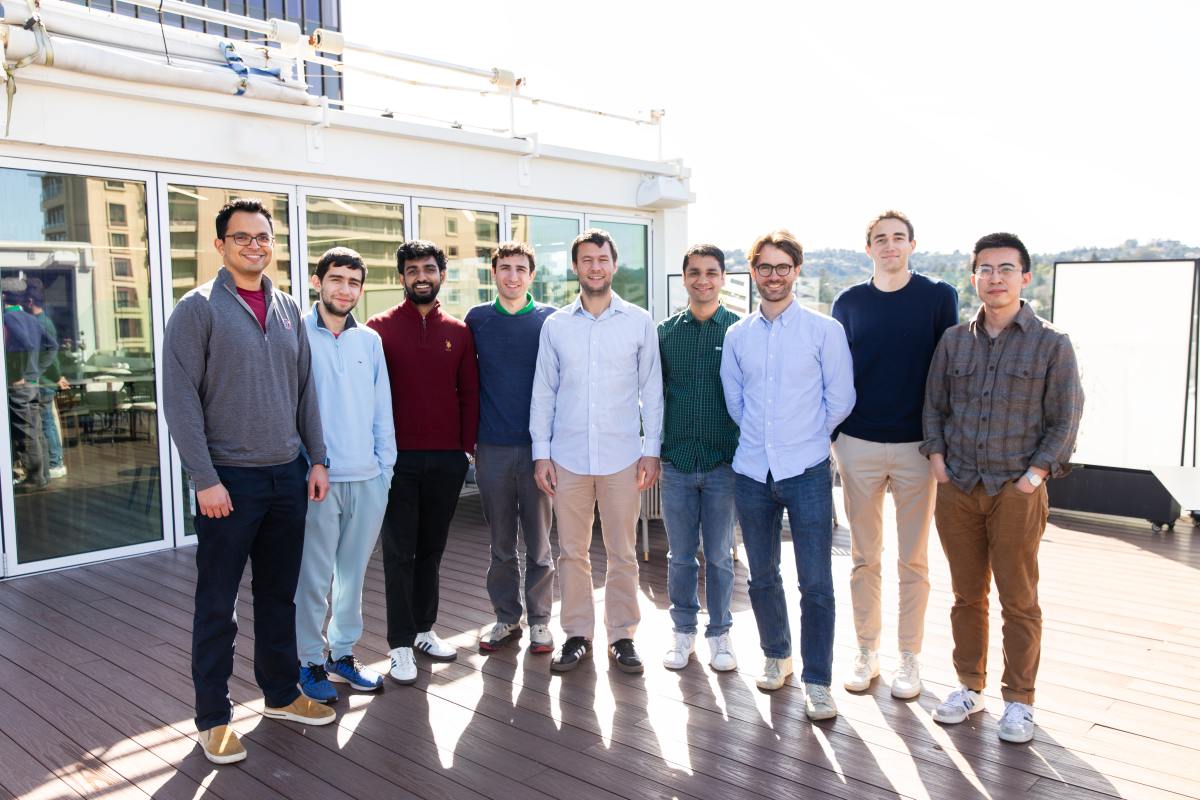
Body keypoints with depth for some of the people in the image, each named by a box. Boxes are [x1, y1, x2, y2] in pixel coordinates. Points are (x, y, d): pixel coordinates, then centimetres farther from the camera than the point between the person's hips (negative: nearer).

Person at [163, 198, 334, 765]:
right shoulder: (198, 308, -7)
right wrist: (205, 478, -15)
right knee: (217, 603, 6)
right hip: (230, 479, -5)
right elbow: (180, 397, -11)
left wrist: (316, 459, 8)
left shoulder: (288, 309, 9)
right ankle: (213, 717, 20)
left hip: (288, 475, 5)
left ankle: (281, 693, 31)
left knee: (279, 594, 16)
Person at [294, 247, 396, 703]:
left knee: (353, 573, 13)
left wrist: (385, 466, 9)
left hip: (368, 478, 4)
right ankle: (309, 661, 19)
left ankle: (343, 653, 28)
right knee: (313, 578, 3)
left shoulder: (369, 340, 10)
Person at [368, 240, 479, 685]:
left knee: (432, 548, 12)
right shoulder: (381, 328, 0)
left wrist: (468, 444, 1)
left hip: (447, 459, 3)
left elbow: (469, 394, 9)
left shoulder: (458, 332, 8)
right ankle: (401, 644, 10)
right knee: (400, 551, 3)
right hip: (399, 457, -3)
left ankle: (424, 630, 25)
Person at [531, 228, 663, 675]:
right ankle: (577, 635, 21)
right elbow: (543, 391, 7)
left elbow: (652, 389, 4)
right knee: (571, 552, 8)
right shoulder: (556, 325, 6)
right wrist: (541, 453, 2)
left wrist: (651, 449, -2)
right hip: (568, 457, 1)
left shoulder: (639, 322, 3)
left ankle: (622, 635, 20)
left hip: (622, 457, -1)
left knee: (623, 553, 6)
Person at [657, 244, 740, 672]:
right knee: (680, 554, 11)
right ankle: (683, 630, 27)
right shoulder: (665, 331, 5)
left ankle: (719, 632, 25)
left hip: (724, 461, -1)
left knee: (719, 555, 9)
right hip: (677, 460, 2)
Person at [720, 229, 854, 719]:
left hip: (807, 471, -3)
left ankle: (817, 681, 10)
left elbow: (840, 399, 0)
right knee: (762, 576, 15)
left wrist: (805, 437, 8)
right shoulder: (737, 336, 7)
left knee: (816, 582, -2)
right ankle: (776, 654, 34)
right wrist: (763, 436, 12)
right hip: (752, 471, 4)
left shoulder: (825, 330, -3)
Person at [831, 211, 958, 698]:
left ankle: (910, 657, 20)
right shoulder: (849, 303, 6)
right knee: (864, 557, 9)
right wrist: (830, 434, 4)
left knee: (913, 559, 7)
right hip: (858, 444, 2)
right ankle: (867, 651, 22)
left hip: (916, 446, -1)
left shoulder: (938, 297, 1)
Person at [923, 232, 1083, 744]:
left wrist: (1035, 475, -9)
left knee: (1019, 601, 5)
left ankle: (1018, 701, 20)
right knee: (966, 595, 12)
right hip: (957, 490, 3)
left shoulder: (1052, 345, -2)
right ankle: (970, 687, 27)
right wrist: (937, 459, 2)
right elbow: (933, 405, 13)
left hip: (1016, 493, -3)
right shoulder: (953, 340, 7)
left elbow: (1065, 420, -2)